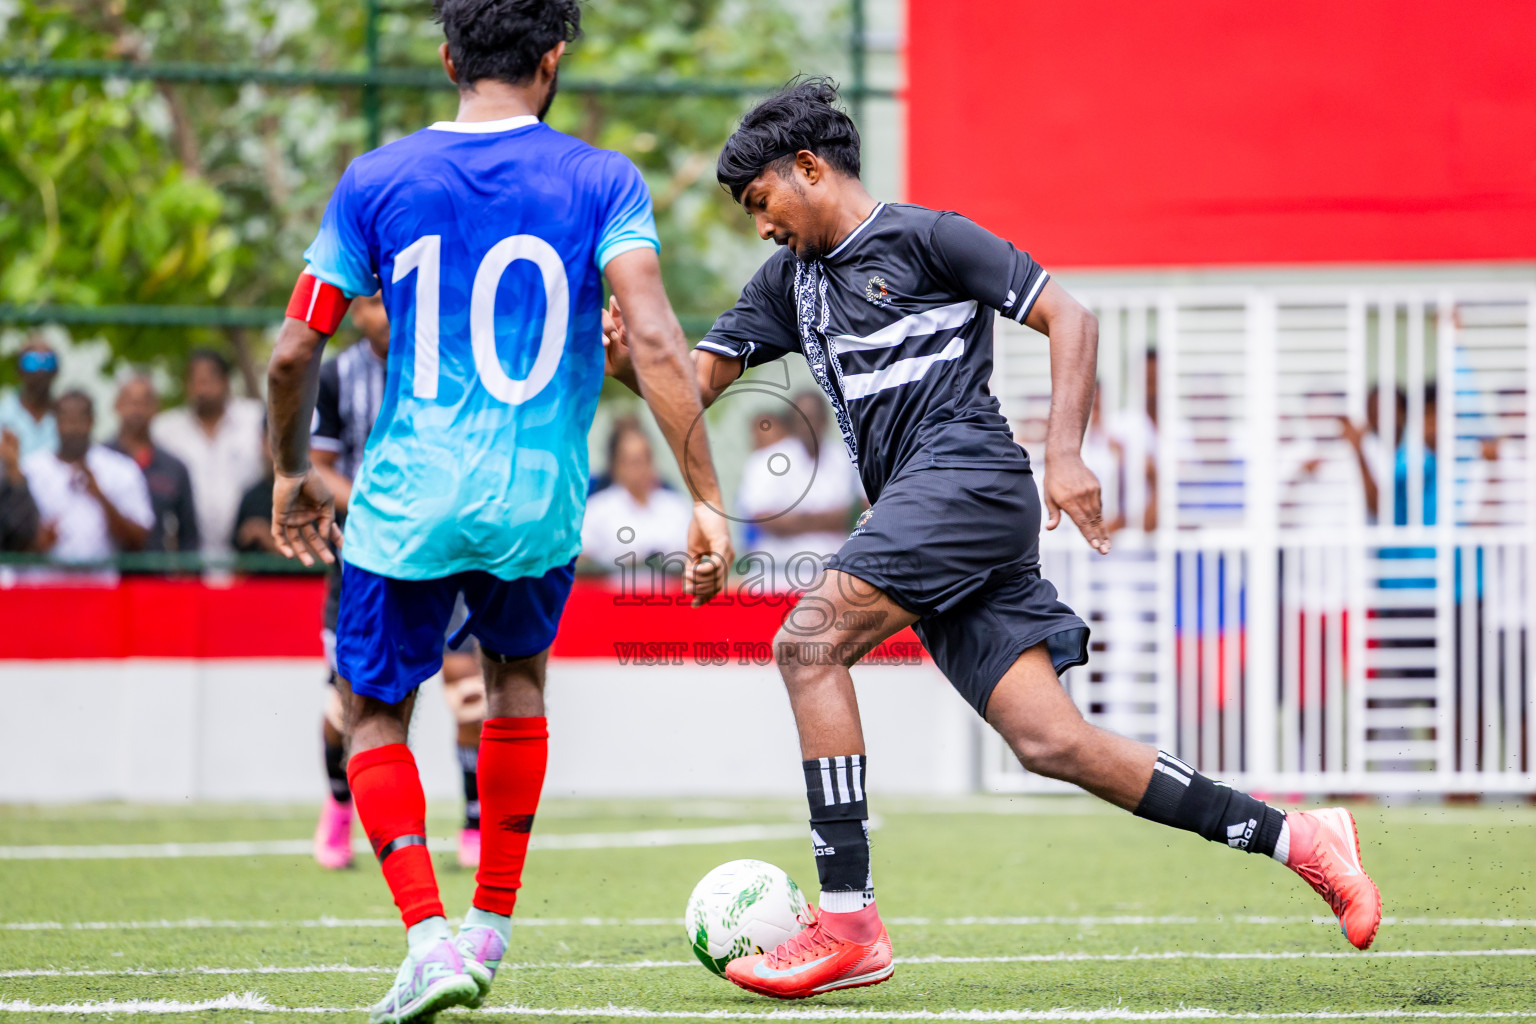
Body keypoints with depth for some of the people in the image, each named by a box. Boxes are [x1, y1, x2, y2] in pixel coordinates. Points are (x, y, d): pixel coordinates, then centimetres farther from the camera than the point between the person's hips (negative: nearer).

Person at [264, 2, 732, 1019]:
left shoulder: (377, 181, 1)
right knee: (519, 678, 28)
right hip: (541, 500, 1)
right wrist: (708, 500, -13)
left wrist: (294, 475, 19)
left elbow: (293, 355, 2)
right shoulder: (603, 182, -2)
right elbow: (655, 341, -14)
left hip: (408, 498, -1)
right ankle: (493, 926, 29)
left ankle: (430, 936, -6)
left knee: (375, 715, 14)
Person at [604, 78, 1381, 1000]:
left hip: (969, 473, -8)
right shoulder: (791, 283, 25)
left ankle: (849, 923, -24)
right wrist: (629, 361, -5)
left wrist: (1065, 454, -12)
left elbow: (1069, 318, -1)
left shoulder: (926, 237, 3)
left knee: (810, 640, -21)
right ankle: (1296, 840, 3)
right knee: (1049, 742, -4)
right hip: (921, 515, 8)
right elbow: (695, 380, 18)